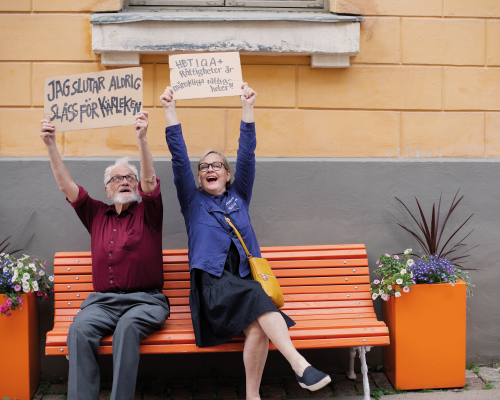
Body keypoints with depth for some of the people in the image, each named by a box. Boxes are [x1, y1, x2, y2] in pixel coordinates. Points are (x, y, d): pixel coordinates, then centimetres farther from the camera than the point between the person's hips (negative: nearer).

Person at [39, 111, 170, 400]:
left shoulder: (147, 213, 11)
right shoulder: (97, 215, 20)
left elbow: (150, 181, -7)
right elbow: (67, 186, 12)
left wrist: (142, 139, -22)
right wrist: (50, 145, 2)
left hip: (145, 300, -2)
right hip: (103, 300, 2)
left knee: (128, 326, -35)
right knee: (80, 328, -29)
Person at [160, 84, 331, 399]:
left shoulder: (238, 197, 24)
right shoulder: (193, 201, 20)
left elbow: (247, 156, 14)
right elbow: (179, 159, 10)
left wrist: (248, 107, 8)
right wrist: (170, 110, 4)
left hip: (244, 280, 2)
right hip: (212, 282, -2)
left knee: (257, 327, -30)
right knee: (255, 295, -34)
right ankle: (300, 364, -43)